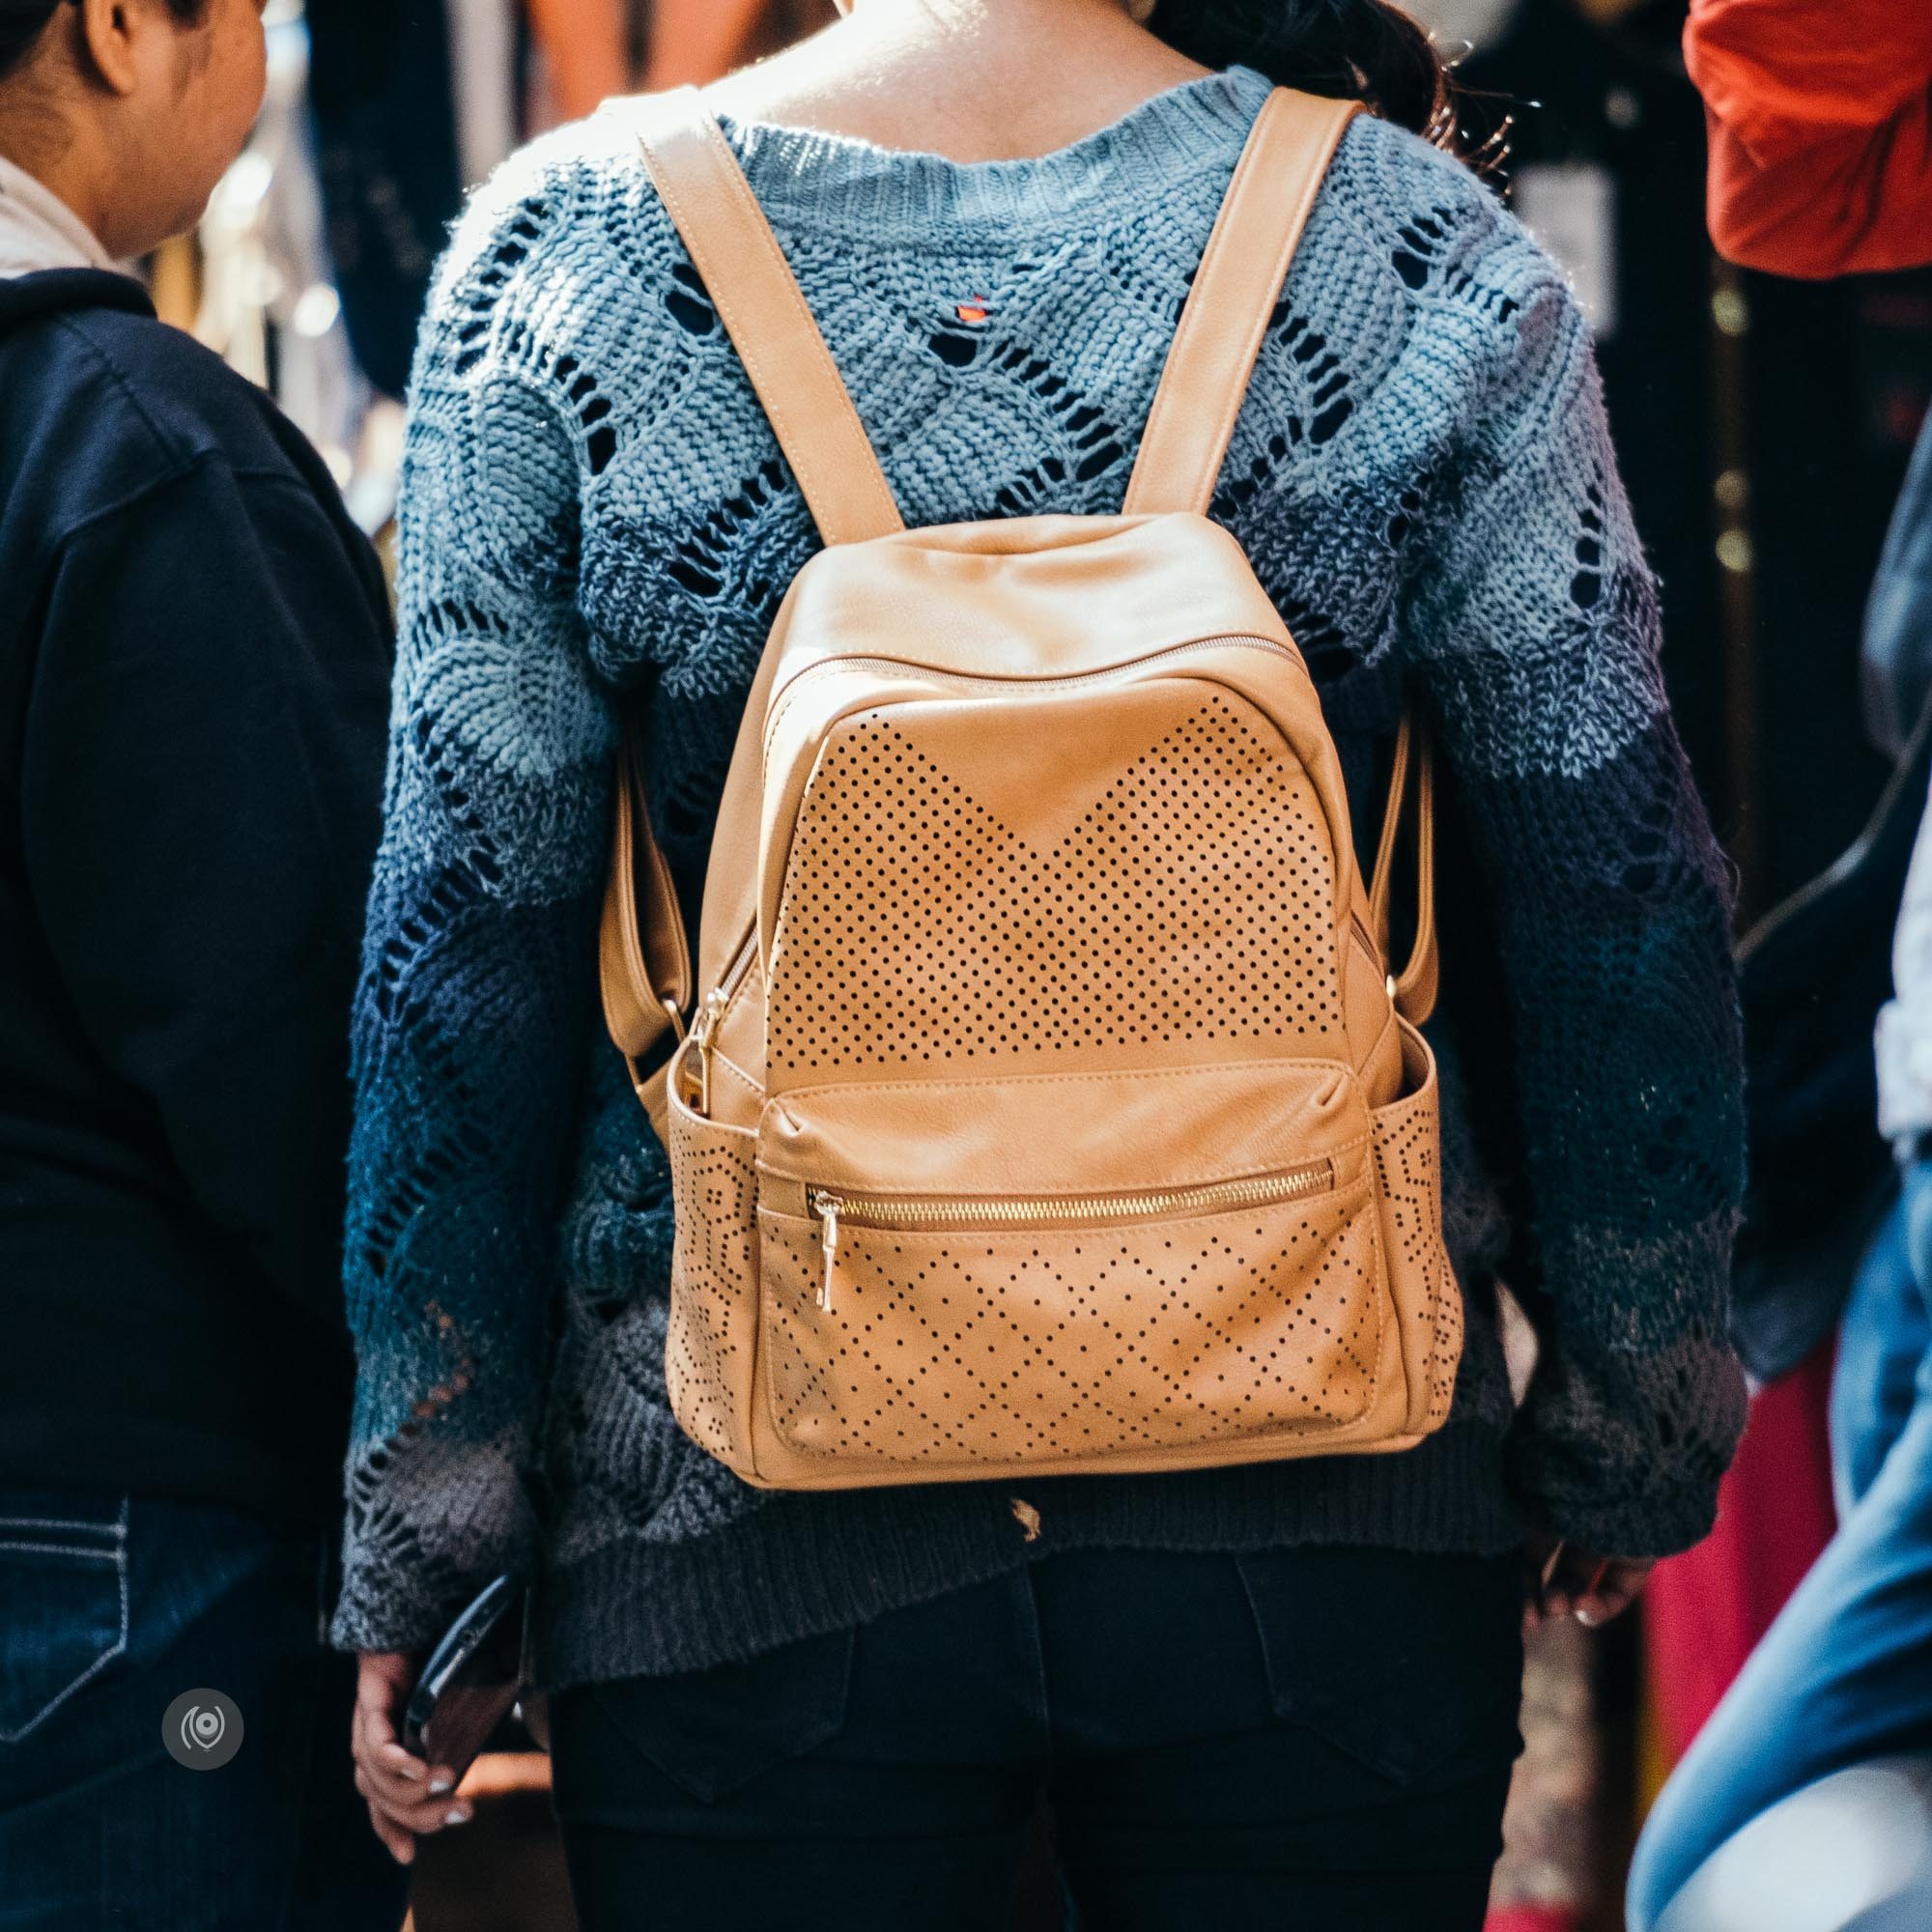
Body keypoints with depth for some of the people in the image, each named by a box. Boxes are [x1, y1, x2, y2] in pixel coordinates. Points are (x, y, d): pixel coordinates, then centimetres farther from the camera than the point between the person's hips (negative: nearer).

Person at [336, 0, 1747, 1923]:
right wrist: (1629, 1439, 12)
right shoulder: (1429, 257, -5)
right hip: (1322, 1514, 1)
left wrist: (417, 1545, 3)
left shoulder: (559, 254, -6)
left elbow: (464, 935, -4)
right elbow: (1613, 905, -1)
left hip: (740, 1532, 0)